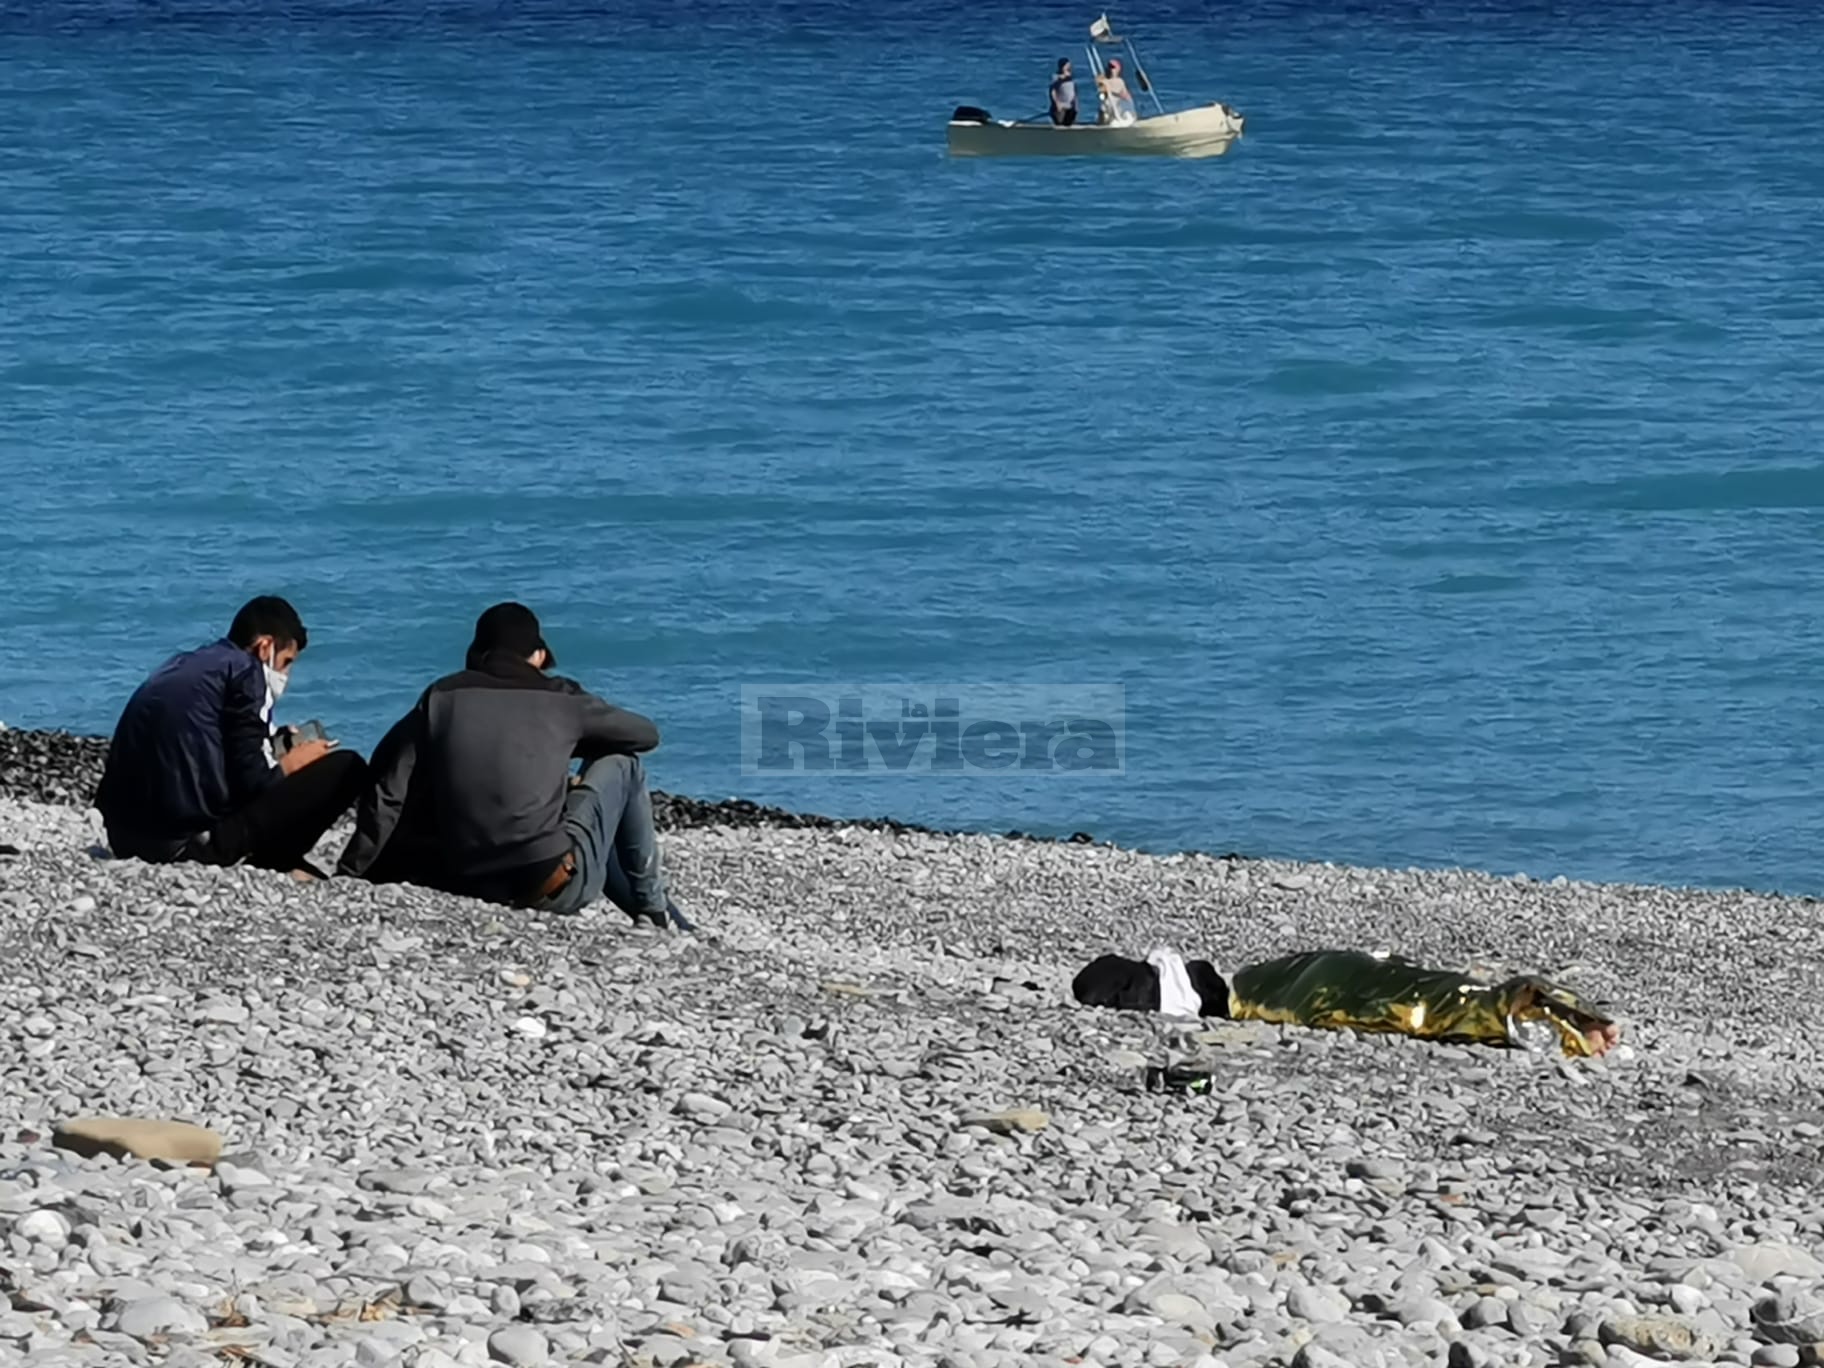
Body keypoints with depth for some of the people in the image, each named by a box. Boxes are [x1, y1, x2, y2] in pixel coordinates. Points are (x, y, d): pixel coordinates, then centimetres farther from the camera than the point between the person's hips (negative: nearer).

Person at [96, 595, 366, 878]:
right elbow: (252, 781, -9)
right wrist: (291, 764, 11)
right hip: (196, 841, -8)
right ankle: (269, 863, 4)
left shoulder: (180, 667, 20)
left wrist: (272, 746, 24)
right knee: (345, 767, 0)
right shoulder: (244, 670, -3)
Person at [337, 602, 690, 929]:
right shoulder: (559, 699, 4)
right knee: (621, 763, 21)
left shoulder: (441, 698, 8)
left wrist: (349, 874, 2)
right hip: (555, 889, -4)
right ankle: (654, 910, 24)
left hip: (467, 884, 4)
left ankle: (650, 908, 38)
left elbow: (387, 792, -1)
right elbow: (645, 734, 20)